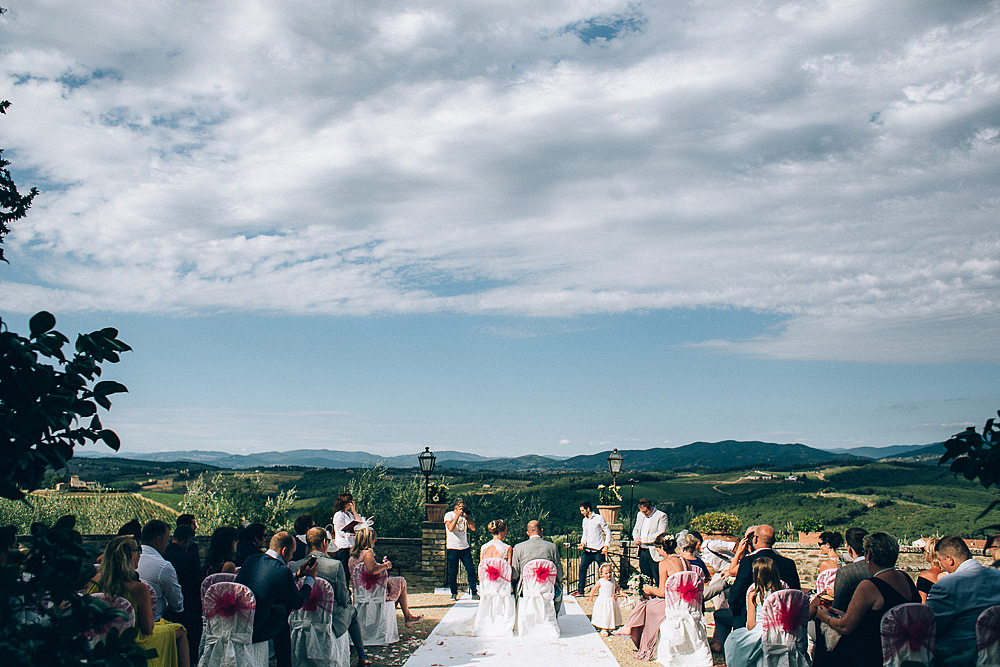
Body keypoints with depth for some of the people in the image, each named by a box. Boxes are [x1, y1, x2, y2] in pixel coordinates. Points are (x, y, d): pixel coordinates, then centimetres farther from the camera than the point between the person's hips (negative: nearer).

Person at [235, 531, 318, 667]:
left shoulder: (251, 558, 5)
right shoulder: (283, 571, -15)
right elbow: (298, 603, -2)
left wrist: (297, 575, 26)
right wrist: (310, 578, 11)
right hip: (255, 632, -6)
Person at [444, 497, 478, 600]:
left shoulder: (464, 516, 13)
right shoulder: (449, 515, -2)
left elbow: (473, 528, 4)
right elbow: (450, 528, -19)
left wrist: (467, 517, -3)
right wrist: (458, 515, -18)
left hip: (465, 548, 4)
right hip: (453, 548, -4)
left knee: (471, 570, -2)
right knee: (453, 572, 0)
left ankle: (474, 593, 4)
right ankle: (454, 594, 12)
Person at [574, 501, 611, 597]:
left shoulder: (599, 518, -3)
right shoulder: (585, 520, 15)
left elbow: (608, 532, -3)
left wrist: (606, 546, -12)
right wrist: (583, 543, 0)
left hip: (598, 550, -5)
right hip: (587, 550, 5)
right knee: (582, 568, -1)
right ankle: (580, 590, 6)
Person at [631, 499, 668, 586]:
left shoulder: (661, 516, -8)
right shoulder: (640, 514, 15)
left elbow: (661, 534, -17)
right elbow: (635, 530, 22)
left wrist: (643, 540, -17)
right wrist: (635, 538, -2)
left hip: (654, 552, -6)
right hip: (642, 551, 7)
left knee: (658, 580, -7)